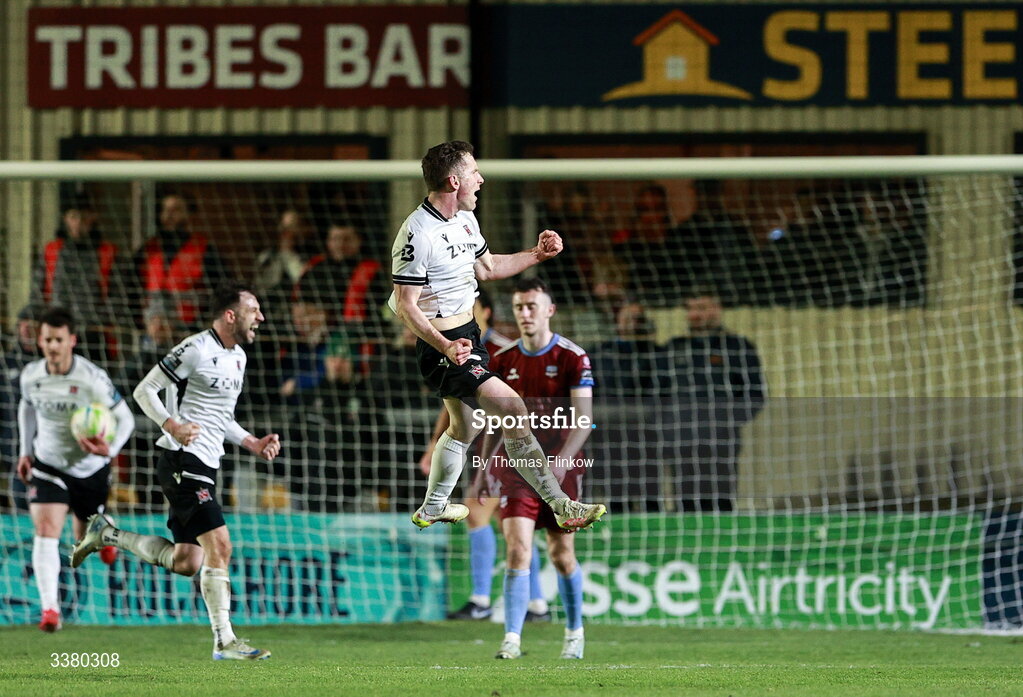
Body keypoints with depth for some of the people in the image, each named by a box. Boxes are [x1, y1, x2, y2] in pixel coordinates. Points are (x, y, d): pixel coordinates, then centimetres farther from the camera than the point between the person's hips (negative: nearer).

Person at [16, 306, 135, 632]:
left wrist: (111, 449, -32)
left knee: (86, 540, 17)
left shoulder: (93, 378, -23)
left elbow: (125, 418, -14)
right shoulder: (31, 376, -10)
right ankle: (50, 609, -25)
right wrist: (25, 451, 11)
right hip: (47, 466, 1)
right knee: (45, 531, -20)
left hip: (90, 469, -1)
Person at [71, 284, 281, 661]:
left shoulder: (238, 356, 16)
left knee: (186, 562, 9)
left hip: (205, 466, 10)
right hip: (183, 461, -9)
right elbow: (144, 391, -11)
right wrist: (172, 426, -26)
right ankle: (224, 641, -13)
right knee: (219, 544, -16)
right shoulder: (195, 349, -12)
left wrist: (252, 443, 14)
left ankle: (106, 534, 26)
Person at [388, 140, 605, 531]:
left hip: (466, 334, 10)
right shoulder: (417, 234, -22)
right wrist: (444, 346, -35)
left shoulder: (465, 220, 7)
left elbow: (487, 268, 25)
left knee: (465, 426, 23)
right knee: (513, 410, -19)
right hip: (439, 342, -10)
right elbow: (405, 306, -23)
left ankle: (432, 509, 42)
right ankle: (561, 506, -16)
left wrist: (536, 255, 15)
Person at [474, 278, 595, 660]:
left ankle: (574, 630, 29)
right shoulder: (503, 360, 5)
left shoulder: (572, 357, -6)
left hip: (559, 470, -1)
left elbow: (584, 419, -11)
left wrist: (562, 459, -24)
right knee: (518, 549, -13)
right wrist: (484, 466, 11)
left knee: (562, 555, 8)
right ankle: (512, 638, -18)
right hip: (515, 467, 2)